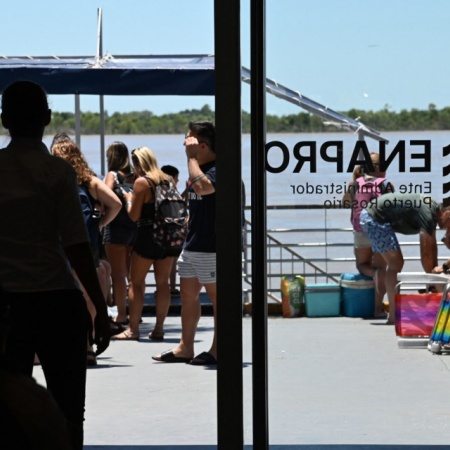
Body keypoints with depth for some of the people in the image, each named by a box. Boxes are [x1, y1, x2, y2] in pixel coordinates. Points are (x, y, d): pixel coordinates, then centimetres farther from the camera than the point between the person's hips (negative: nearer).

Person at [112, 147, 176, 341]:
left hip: (147, 236, -6)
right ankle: (159, 328, 10)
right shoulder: (167, 180, 8)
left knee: (136, 283, 2)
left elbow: (134, 215, -11)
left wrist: (129, 199, 7)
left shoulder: (141, 182, -10)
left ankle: (133, 329, 1)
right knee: (163, 283, 9)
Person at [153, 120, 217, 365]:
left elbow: (202, 186, -36)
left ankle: (217, 350, 4)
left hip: (211, 247, -10)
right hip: (192, 244, 10)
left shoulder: (216, 170, -15)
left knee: (217, 296, -2)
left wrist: (192, 157, -24)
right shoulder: (199, 168, 15)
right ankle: (185, 347, 18)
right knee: (188, 294, 12)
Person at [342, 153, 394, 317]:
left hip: (360, 231, 2)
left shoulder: (355, 184, 1)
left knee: (362, 265, 21)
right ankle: (378, 308, 0)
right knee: (381, 268, 8)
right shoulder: (386, 184, -8)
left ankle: (373, 273, -18)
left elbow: (346, 201, 17)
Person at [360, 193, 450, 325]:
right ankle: (394, 316, -12)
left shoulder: (434, 210, 9)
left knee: (396, 263, 15)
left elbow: (432, 246, 16)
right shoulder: (427, 213, -21)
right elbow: (426, 253, -20)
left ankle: (394, 313, 19)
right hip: (375, 218, -11)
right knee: (395, 264, -10)